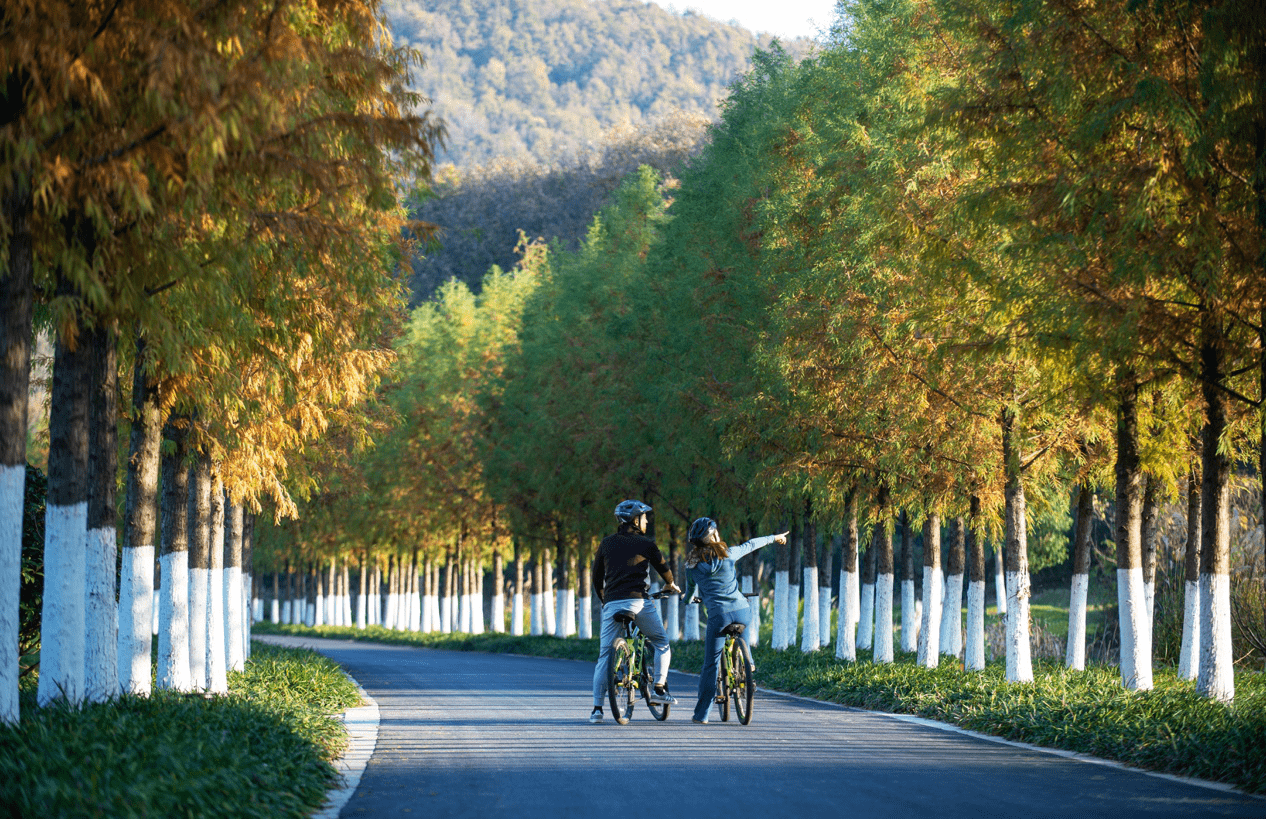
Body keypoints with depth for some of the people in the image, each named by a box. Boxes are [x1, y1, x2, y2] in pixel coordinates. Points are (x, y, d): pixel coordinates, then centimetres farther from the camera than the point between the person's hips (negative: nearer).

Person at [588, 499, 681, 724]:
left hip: (612, 603, 3)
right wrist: (670, 585, 40)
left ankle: (597, 708, -2)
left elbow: (597, 575, 19)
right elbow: (663, 568, 18)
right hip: (638, 600, -3)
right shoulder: (646, 544, 6)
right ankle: (659, 688, 9)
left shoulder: (607, 543, 13)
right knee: (661, 643, 19)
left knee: (605, 656, 5)